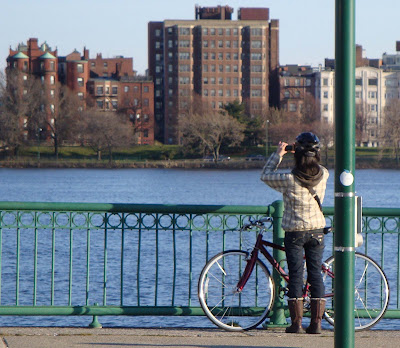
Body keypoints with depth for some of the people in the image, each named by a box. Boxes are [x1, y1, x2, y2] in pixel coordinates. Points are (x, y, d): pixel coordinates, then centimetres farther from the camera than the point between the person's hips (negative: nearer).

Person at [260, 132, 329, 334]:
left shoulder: (290, 180, -17)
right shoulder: (323, 175, -7)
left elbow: (265, 175, 0)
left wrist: (278, 154, 8)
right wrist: (305, 153, 18)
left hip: (295, 232, -3)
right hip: (317, 230, 3)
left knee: (295, 277, 3)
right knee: (316, 275, 8)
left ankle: (296, 323, 2)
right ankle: (316, 323, 6)